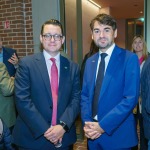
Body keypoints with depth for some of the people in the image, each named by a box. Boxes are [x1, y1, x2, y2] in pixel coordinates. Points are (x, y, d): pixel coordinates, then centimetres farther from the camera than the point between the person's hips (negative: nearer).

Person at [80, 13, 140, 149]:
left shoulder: (129, 58, -10)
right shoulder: (90, 61, 8)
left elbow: (131, 98, -17)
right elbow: (85, 95, 9)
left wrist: (103, 125, -18)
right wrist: (87, 122, -6)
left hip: (117, 134, -5)